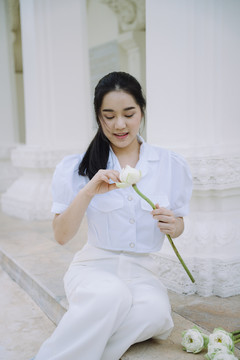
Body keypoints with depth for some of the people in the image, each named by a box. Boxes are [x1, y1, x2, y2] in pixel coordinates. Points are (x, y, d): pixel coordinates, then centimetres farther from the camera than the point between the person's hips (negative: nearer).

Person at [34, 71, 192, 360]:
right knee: (113, 294, -36)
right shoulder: (77, 167, -1)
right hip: (94, 266, -1)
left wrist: (173, 225, -11)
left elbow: (178, 226, 14)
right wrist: (88, 192, -19)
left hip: (143, 270, 2)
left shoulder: (171, 165, 4)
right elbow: (61, 236, -3)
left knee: (156, 313, -31)